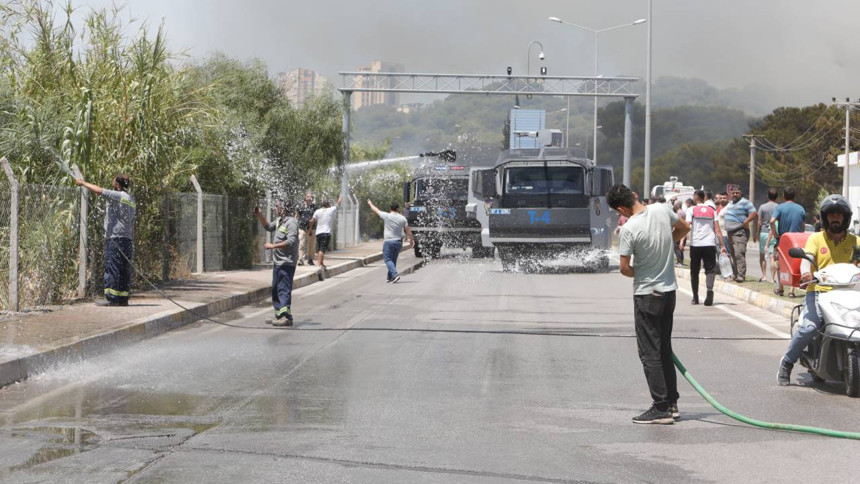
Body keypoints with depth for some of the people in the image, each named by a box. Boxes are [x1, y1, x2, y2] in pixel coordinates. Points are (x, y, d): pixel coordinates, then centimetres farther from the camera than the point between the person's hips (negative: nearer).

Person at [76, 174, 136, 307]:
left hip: (115, 237, -8)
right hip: (127, 238, 8)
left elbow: (99, 191, -17)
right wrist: (132, 242, 21)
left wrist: (83, 183, -3)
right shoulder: (131, 199, 18)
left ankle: (111, 297, -9)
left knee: (112, 267, -7)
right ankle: (123, 298, 9)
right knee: (124, 269, 8)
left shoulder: (118, 196, -7)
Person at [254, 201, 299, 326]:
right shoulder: (279, 221, 15)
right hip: (277, 262, 10)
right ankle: (279, 315, 20)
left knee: (284, 289, -12)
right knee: (276, 289, 13)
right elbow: (268, 227, 33)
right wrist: (260, 216, 20)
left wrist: (273, 246, -20)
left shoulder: (291, 222, -14)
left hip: (286, 262, -10)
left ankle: (286, 317, -14)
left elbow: (291, 241, -24)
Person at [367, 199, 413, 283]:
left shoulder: (386, 216, -7)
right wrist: (411, 240, 13)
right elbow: (408, 230, 3)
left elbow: (376, 210, 7)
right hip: (398, 242, 5)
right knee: (393, 260, 15)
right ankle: (389, 277, 19)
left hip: (389, 241, -5)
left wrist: (370, 204, 24)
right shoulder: (402, 218, 2)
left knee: (388, 259, -3)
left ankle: (395, 275, -21)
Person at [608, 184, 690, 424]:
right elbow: (684, 228, 14)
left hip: (646, 294, -7)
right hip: (669, 290, 7)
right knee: (665, 349, 16)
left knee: (650, 353, 0)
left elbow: (625, 269, -15)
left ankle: (661, 408, -1)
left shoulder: (629, 229, -21)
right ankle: (672, 403, 21)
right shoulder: (662, 210, -5)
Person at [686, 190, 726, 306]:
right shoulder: (712, 211, 12)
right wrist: (722, 245, 6)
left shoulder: (692, 210, 4)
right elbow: (717, 229, 6)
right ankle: (709, 289, -28)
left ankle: (695, 298, 15)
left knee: (694, 271, 11)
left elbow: (687, 226, -9)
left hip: (695, 244, -1)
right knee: (710, 269, 1)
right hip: (710, 244, 1)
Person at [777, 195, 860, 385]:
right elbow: (807, 258, -4)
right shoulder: (816, 238, 11)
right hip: (818, 291, -2)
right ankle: (787, 362, -4)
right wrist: (805, 273, -27)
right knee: (809, 326, -25)